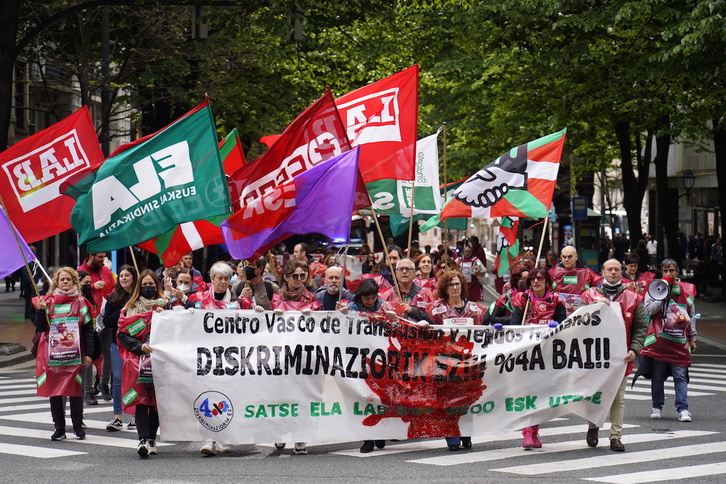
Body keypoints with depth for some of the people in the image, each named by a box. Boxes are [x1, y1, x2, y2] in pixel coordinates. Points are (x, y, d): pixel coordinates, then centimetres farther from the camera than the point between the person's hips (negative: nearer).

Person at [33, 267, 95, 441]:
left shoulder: (80, 302, 5)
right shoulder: (48, 302, 7)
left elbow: (88, 329, 3)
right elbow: (40, 328, 3)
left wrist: (88, 354, -3)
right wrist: (41, 310, -14)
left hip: (75, 354, -1)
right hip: (53, 354, 1)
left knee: (76, 388, -1)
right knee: (54, 389, 2)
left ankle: (78, 425, 10)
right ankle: (59, 428, 8)